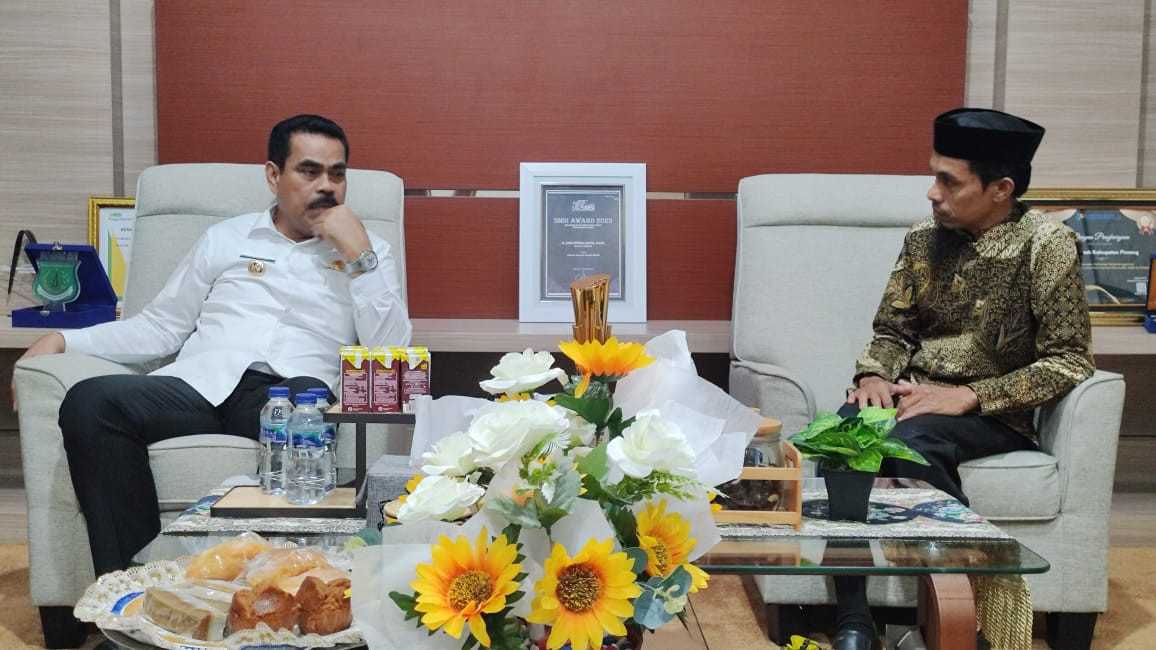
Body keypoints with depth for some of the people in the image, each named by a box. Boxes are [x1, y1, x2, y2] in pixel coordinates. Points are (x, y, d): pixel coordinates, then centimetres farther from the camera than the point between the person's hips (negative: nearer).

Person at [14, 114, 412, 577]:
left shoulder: (367, 251, 18)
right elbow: (160, 327, 21)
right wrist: (63, 340, 9)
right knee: (89, 402, -28)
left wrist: (359, 257, -3)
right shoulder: (226, 238, 23)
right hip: (201, 383, 3)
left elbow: (392, 350, 4)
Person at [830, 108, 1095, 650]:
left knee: (909, 441, -35)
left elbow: (1068, 363, -14)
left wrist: (968, 396, -23)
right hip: (912, 399, 5)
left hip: (993, 413, -4)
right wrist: (873, 376, -11)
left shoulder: (1046, 246, -11)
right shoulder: (925, 238, 5)